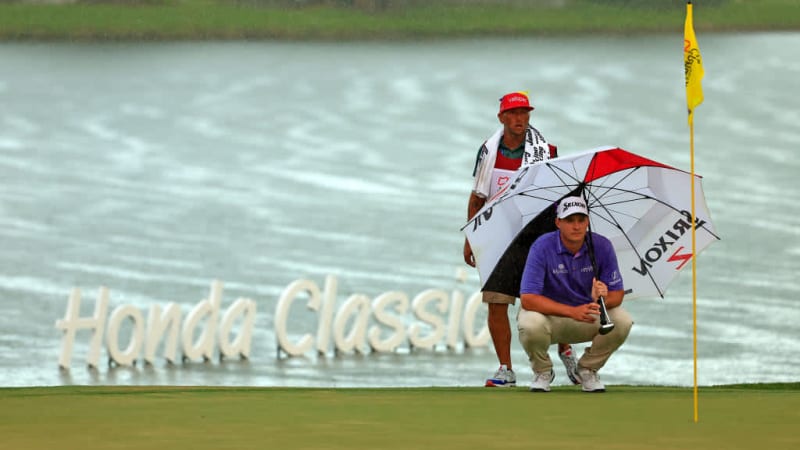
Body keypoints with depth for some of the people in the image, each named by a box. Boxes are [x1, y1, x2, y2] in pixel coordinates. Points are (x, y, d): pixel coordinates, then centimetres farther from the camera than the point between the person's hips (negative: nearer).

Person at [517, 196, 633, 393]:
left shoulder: (602, 246, -11)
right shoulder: (543, 247, -21)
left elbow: (617, 293, -9)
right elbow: (527, 298, -29)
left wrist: (603, 298, -36)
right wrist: (573, 312, -39)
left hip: (589, 319, 3)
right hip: (550, 314, -3)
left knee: (622, 321, -25)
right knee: (530, 324, -37)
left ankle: (588, 369, 4)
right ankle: (542, 371, -1)